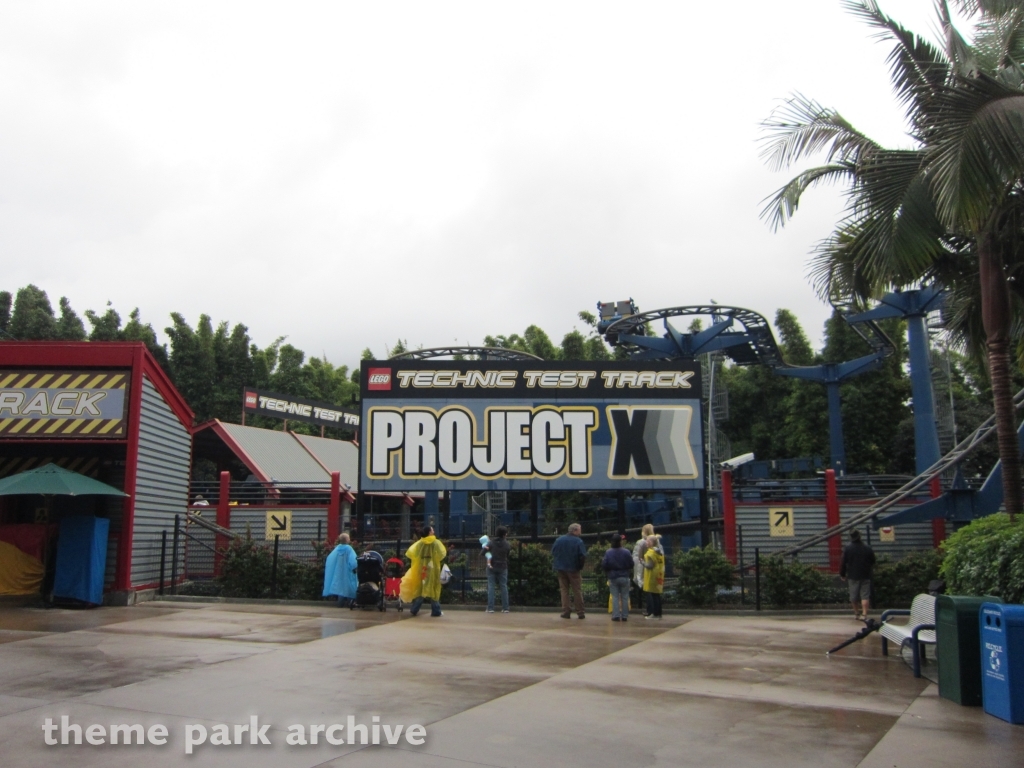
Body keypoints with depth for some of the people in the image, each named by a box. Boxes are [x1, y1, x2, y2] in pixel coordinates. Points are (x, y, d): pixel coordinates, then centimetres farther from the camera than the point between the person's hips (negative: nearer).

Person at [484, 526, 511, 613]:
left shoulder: (491, 542, -7)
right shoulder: (507, 544, -3)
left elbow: (483, 551, -7)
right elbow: (508, 555, 5)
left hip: (492, 567, -1)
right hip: (503, 568, 1)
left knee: (491, 587, 2)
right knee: (504, 587, 7)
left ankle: (490, 608, -4)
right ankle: (505, 608, 6)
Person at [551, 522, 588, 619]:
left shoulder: (559, 540, 0)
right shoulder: (578, 542, -12)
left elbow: (553, 553, 2)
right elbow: (583, 556, -15)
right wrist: (581, 566, 1)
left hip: (561, 569, 3)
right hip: (573, 569, -3)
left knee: (564, 590, 10)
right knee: (577, 591, 7)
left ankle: (565, 612, 7)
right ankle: (580, 612, 8)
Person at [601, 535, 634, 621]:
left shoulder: (608, 552, -10)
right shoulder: (626, 552, -11)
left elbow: (604, 565, -9)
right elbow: (631, 565, -5)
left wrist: (607, 573, 11)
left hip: (613, 578, 0)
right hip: (624, 577, 0)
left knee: (615, 597, 6)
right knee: (624, 597, 8)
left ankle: (616, 615, -2)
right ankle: (624, 616, 7)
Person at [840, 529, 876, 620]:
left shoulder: (847, 548, -8)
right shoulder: (867, 548, -2)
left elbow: (843, 563, -6)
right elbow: (873, 562, 9)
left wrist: (842, 575, 4)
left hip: (852, 576, -1)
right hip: (865, 576, 1)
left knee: (853, 596, 12)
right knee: (865, 595, 1)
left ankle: (857, 613, 21)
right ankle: (864, 614, -8)